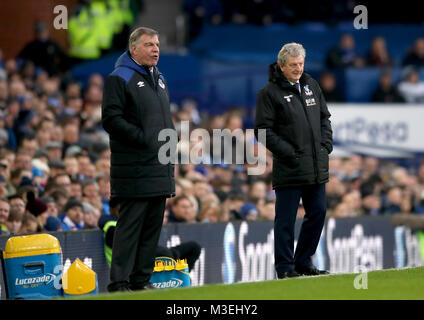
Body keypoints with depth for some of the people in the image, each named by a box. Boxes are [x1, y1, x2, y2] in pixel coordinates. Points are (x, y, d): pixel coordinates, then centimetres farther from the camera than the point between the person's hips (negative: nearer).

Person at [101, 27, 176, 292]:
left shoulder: (158, 79, 20)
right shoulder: (120, 78, -7)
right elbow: (111, 118, -15)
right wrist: (144, 139, -18)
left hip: (161, 168, 8)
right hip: (135, 168, -8)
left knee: (153, 226, 9)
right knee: (130, 225, -9)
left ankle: (141, 280, 15)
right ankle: (119, 283, -7)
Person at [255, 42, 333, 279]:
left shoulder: (311, 86, 13)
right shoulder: (270, 93, -7)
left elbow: (324, 118, 21)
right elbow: (263, 130, -10)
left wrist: (326, 144, 7)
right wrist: (288, 152, -15)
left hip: (317, 168, 6)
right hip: (289, 168, -6)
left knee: (318, 212, 10)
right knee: (286, 219, -2)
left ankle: (303, 262, 21)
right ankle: (285, 267, 4)